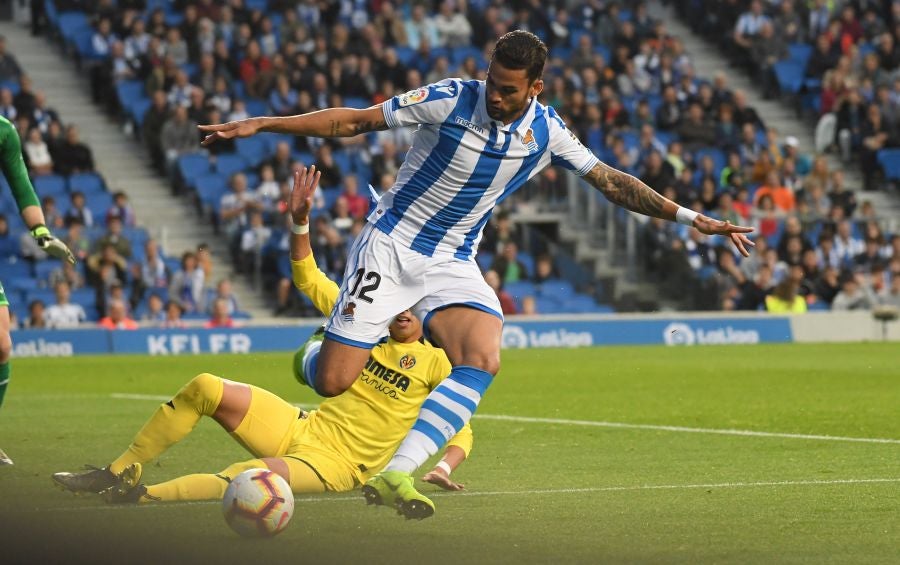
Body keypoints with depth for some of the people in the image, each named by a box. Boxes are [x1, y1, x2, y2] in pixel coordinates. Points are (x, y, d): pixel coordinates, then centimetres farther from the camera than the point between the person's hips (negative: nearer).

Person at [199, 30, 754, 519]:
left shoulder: (547, 131, -3)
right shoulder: (449, 99, -15)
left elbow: (612, 180, 7)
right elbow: (353, 121, -9)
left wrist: (693, 219, 2)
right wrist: (260, 124, -13)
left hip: (453, 263, 3)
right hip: (390, 246, -3)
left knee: (483, 361, -27)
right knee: (332, 383, -11)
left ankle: (397, 474, -31)